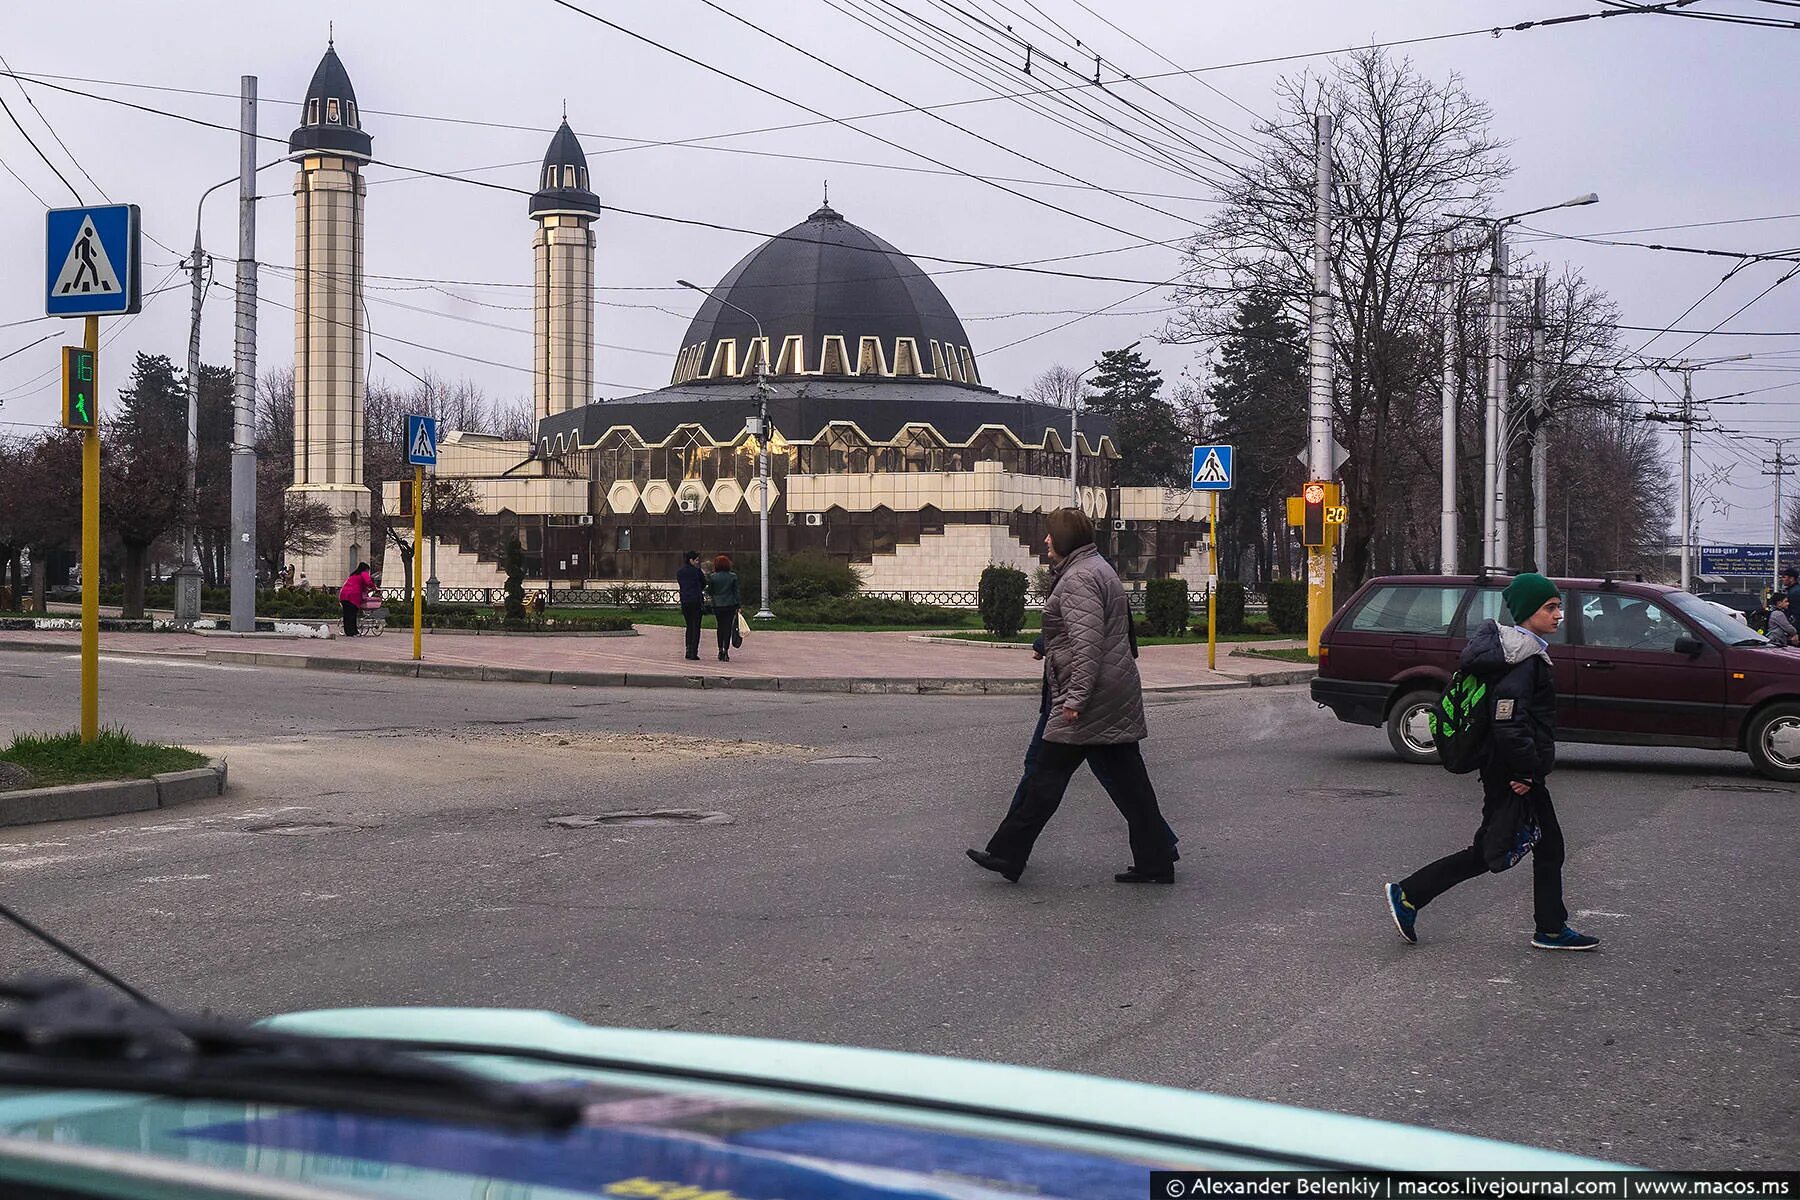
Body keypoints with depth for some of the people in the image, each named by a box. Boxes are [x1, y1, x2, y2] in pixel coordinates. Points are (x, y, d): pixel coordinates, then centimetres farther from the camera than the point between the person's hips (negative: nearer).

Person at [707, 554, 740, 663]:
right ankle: (726, 650, -8)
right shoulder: (733, 576, -3)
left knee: (720, 627, 15)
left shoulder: (712, 577, -5)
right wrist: (738, 605, 3)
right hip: (730, 605, -1)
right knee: (728, 627, 0)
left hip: (717, 605, 1)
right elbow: (736, 591, -2)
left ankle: (720, 650, 16)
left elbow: (709, 592, 0)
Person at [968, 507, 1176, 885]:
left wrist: (1075, 697, -24)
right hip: (1117, 697, 10)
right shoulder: (1096, 568, 20)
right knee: (1125, 778, 9)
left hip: (1089, 698, -10)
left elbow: (1087, 644, -24)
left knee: (1047, 775, -3)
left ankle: (1007, 854, 2)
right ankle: (1156, 862, 10)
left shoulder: (1078, 578, -15)